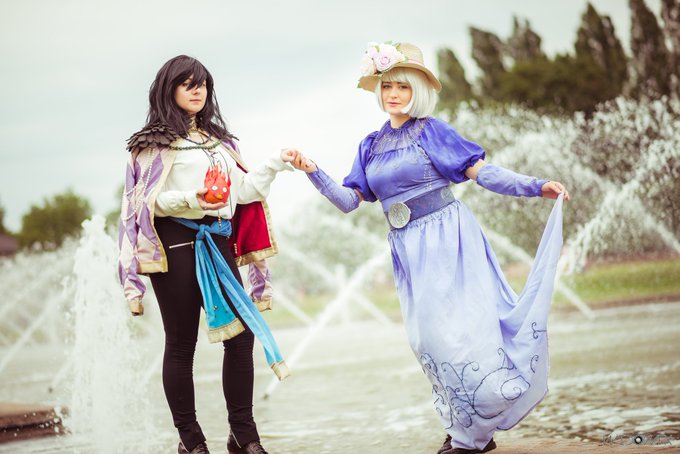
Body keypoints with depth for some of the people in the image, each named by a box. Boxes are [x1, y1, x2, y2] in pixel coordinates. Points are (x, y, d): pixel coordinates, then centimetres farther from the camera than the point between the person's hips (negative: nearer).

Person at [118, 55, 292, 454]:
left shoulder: (219, 140, 22)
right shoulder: (154, 143, 5)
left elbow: (241, 191, 13)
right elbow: (145, 200, -5)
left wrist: (274, 166, 1)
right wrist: (190, 200, -20)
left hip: (217, 243, 5)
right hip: (176, 245, -5)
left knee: (241, 334, -2)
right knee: (182, 343, -2)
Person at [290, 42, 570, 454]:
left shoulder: (432, 130, -2)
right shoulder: (371, 145, 13)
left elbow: (482, 172, -6)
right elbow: (349, 200, 11)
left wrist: (535, 187, -15)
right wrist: (313, 171, 0)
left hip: (448, 238, -5)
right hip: (409, 250, 5)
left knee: (460, 324, -11)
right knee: (429, 336, 3)